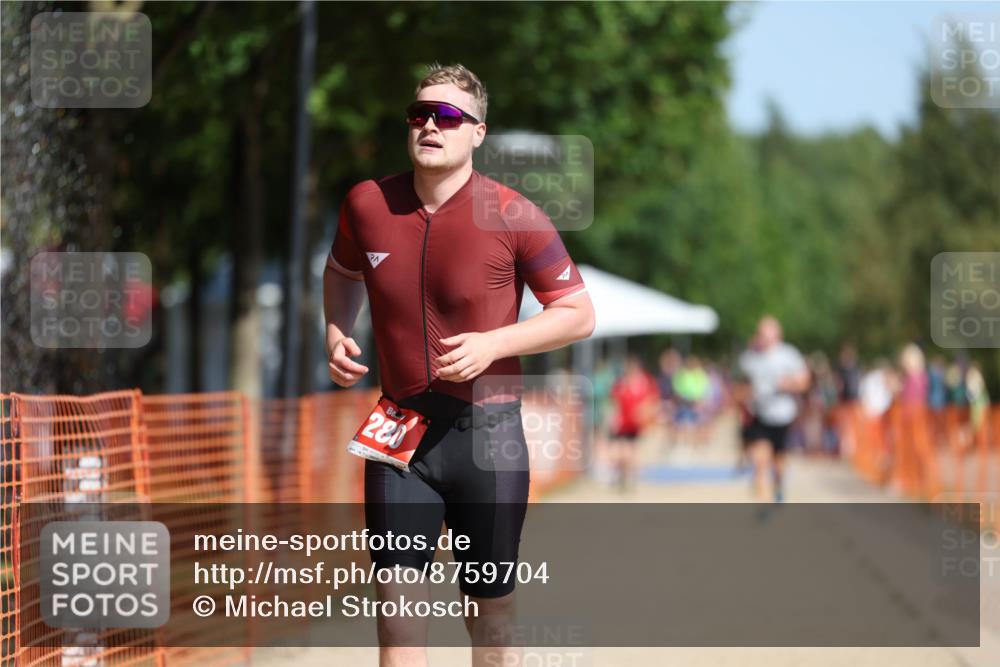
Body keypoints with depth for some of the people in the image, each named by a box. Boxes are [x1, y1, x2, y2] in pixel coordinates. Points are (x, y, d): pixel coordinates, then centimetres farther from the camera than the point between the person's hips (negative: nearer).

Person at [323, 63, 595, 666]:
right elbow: (342, 272, 22)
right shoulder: (367, 203, 0)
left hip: (487, 432, -2)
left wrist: (492, 344, -16)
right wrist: (337, 333, 4)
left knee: (492, 610, 8)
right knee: (397, 598, -5)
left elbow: (579, 314, -3)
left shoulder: (513, 216, -10)